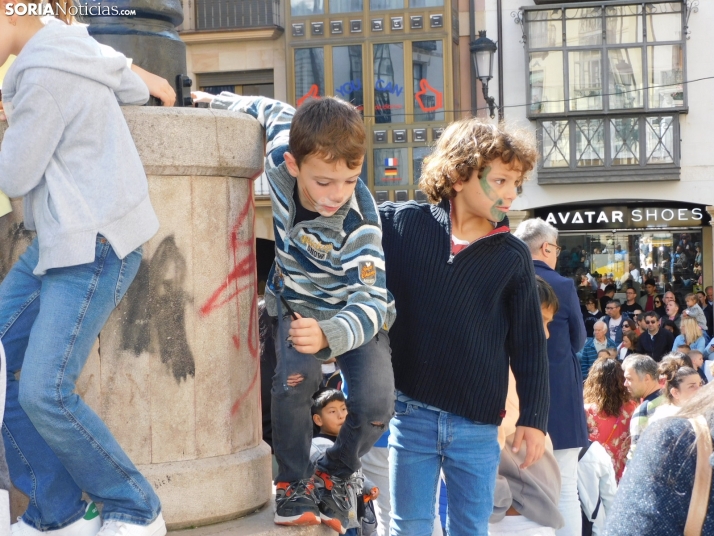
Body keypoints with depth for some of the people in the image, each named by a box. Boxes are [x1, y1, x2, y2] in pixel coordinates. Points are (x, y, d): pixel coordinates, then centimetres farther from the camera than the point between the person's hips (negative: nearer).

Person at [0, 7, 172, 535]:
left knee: (44, 392, -14)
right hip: (57, 241, 10)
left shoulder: (45, 74, -18)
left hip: (95, 245, -10)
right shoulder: (67, 45, 11)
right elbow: (136, 89, 26)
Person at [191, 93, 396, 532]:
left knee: (376, 405, -18)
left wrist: (328, 336, -61)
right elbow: (275, 112, -5)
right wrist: (219, 102, 9)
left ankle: (334, 475, 12)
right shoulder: (280, 154, -27)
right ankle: (292, 483, -3)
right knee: (296, 379, -25)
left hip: (356, 310, -2)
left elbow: (371, 300, -41)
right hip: (299, 300, 2)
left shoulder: (358, 222, -38)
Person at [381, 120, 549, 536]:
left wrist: (534, 418, 0)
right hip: (411, 414, 0)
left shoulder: (513, 256, 0)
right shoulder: (402, 223, -4)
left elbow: (529, 345, 4)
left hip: (478, 425, 1)